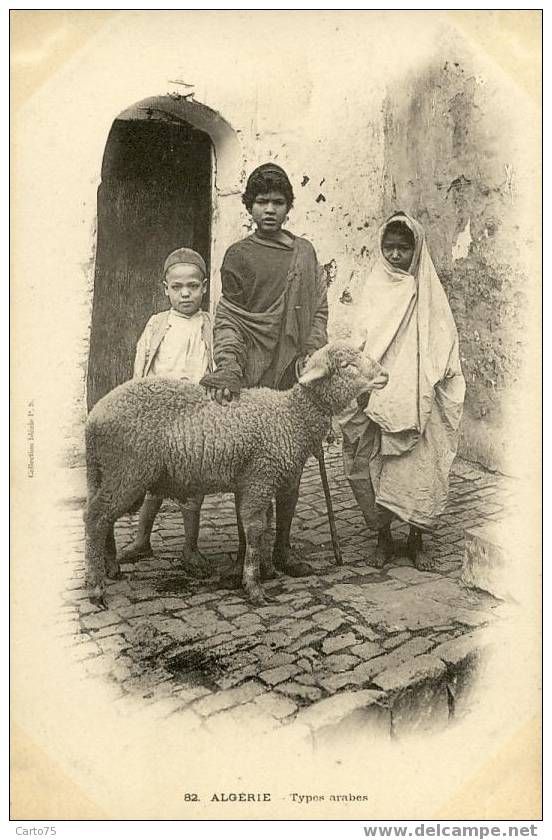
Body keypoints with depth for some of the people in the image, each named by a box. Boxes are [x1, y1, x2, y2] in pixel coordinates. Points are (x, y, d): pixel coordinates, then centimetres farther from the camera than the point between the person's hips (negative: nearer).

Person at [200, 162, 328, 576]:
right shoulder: (239, 255, 1)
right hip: (252, 378, -4)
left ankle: (282, 547, 21)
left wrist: (311, 355, -1)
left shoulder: (306, 252, 13)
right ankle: (247, 549, 14)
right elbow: (227, 320, -3)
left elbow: (319, 311, 15)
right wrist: (227, 369, -17)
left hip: (295, 376, 4)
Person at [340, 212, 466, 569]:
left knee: (421, 468, -1)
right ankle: (384, 539, 18)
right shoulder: (374, 291, 8)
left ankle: (417, 542, 15)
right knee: (374, 470, 1)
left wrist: (431, 382, -4)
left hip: (419, 403, 0)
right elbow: (359, 344, 6)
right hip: (377, 402, 1)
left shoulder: (430, 295, 7)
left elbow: (446, 350, 8)